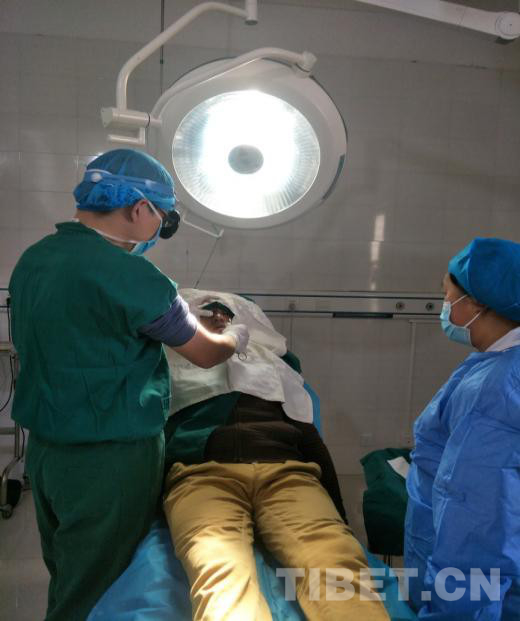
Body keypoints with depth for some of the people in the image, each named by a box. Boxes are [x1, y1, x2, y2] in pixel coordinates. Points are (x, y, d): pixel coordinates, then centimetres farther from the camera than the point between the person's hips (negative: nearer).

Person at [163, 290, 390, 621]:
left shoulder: (273, 359, 35)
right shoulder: (176, 361, 33)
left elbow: (308, 432, 23)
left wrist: (337, 514, 13)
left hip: (286, 472, 2)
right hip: (203, 473, -2)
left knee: (339, 562, -32)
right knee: (221, 575, -36)